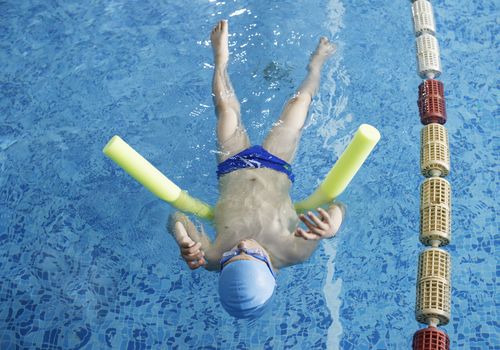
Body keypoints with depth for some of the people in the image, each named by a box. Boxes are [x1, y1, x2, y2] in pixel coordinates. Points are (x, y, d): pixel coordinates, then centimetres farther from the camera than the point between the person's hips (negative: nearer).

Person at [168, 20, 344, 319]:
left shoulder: (210, 257, -41)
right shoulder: (293, 253, -42)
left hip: (234, 166, 0)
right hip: (276, 167, 0)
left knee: (226, 105, 19)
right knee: (300, 100, 17)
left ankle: (221, 56, 56)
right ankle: (316, 65, 55)